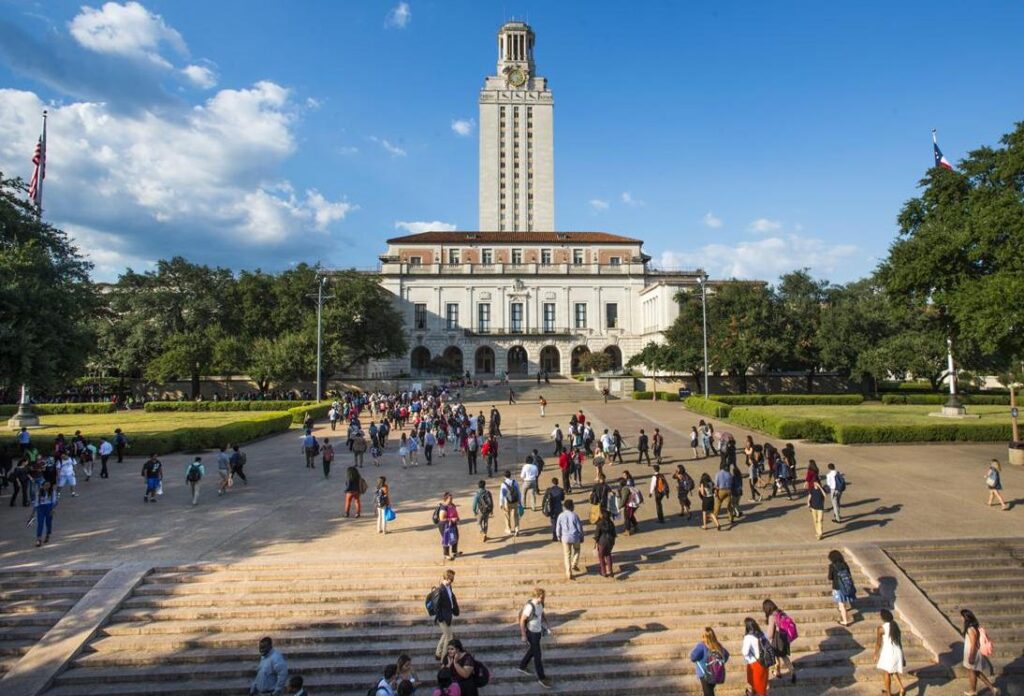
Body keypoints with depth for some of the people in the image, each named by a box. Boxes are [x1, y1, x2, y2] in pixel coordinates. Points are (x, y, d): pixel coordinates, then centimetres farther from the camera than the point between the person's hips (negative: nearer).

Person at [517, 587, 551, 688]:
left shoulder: (540, 603, -7)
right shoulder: (529, 606, -33)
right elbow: (522, 620, -24)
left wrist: (547, 627, 3)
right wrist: (523, 636, -18)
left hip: (538, 630, 8)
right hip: (531, 633, -8)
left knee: (532, 650, 25)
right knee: (537, 655, 2)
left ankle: (522, 666, 46)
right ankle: (541, 678, 17)